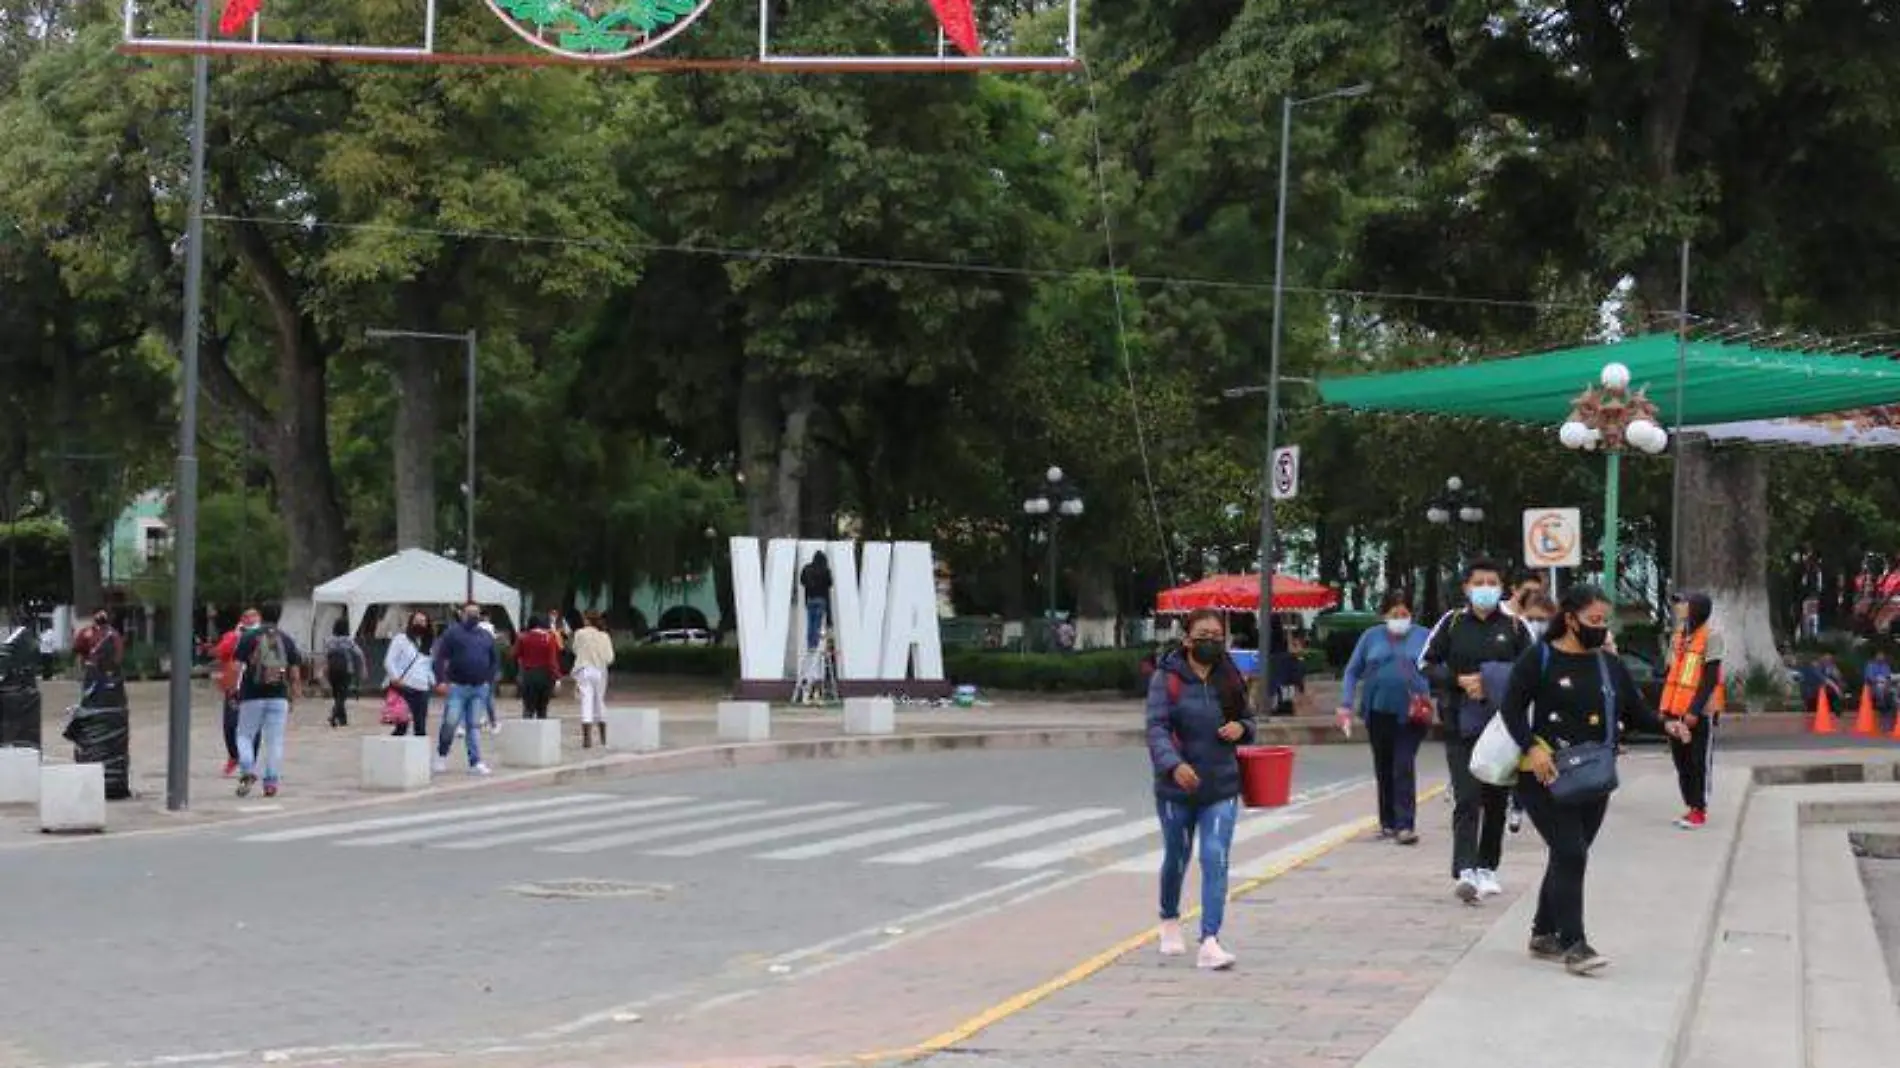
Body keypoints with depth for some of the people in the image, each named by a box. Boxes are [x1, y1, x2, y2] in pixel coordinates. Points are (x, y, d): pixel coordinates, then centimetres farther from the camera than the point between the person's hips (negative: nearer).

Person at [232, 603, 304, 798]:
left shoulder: (248, 637, 1)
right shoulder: (287, 640, 9)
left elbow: (237, 667, -6)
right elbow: (295, 675, 7)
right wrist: (292, 698, 16)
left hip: (252, 696, -2)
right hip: (279, 696, 2)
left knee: (245, 735, 10)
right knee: (275, 740, 5)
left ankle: (248, 771, -12)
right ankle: (271, 782, 1)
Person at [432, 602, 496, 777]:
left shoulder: (485, 637, 14)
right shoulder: (453, 632, -2)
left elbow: (492, 661, 22)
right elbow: (439, 657, -7)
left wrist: (489, 680, 10)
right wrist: (441, 680, -13)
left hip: (479, 688, 4)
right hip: (457, 687, -4)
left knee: (474, 726, 6)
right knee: (450, 723, -8)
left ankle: (475, 763, 5)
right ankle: (442, 756, 12)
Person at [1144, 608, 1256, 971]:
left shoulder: (1231, 679, 5)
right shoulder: (1167, 679, -7)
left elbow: (1248, 720, 18)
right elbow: (1156, 727, -18)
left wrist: (1241, 728, -7)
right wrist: (1174, 764, -35)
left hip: (1221, 788, 2)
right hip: (1176, 788, -2)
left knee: (1216, 859, -11)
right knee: (1176, 857, 15)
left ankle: (1210, 941, -15)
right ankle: (1170, 920, 42)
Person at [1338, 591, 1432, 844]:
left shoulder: (1423, 637, 3)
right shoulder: (1371, 637, 7)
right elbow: (1353, 671, 10)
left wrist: (1430, 702, -11)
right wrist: (1347, 704, 2)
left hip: (1410, 714, -3)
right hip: (1378, 712, 3)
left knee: (1404, 768, -11)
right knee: (1383, 769, 11)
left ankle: (1405, 825, -13)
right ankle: (1388, 822, 23)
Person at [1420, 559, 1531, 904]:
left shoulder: (1513, 627, 5)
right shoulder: (1451, 623, 3)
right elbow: (1426, 665, 4)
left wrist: (1501, 683, -10)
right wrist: (1460, 681, -11)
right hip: (1461, 725, -2)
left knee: (1497, 800, 10)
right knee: (1467, 798, -12)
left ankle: (1487, 867, 25)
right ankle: (1465, 871, -20)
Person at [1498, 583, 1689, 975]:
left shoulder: (1611, 665, 11)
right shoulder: (1540, 659, -6)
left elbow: (1636, 712, 12)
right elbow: (1512, 707, -9)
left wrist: (1666, 726, -7)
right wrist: (1532, 747, -22)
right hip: (1545, 777, -6)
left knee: (1568, 856, 13)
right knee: (1570, 853, -15)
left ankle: (1544, 934, 26)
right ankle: (1573, 944, -13)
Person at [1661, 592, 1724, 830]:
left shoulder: (1711, 634, -10)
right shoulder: (1677, 635, 11)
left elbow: (1711, 677, -13)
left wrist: (1695, 710, -18)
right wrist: (1665, 708, 9)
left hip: (1700, 712, -7)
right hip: (1676, 710, 7)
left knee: (1699, 761, 0)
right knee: (1681, 760, 10)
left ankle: (1700, 811, 6)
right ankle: (1691, 807, 18)